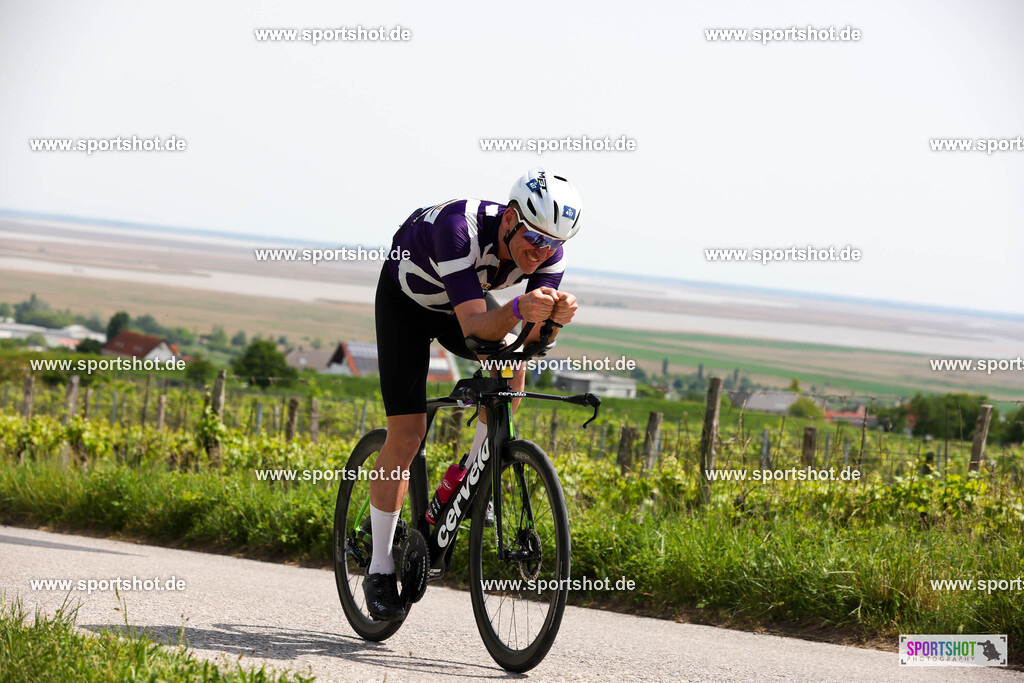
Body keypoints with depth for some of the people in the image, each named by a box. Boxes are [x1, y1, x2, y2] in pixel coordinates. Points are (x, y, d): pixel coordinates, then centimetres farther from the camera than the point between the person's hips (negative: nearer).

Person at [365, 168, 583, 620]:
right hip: (407, 299, -4)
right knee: (405, 437, -10)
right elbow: (474, 327, -47)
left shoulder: (549, 251, -26)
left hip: (467, 301, 4)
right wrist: (519, 310, -66)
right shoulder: (460, 228, -42)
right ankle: (379, 571, 0)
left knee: (511, 369, -27)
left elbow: (532, 340, -31)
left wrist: (553, 318, -53)